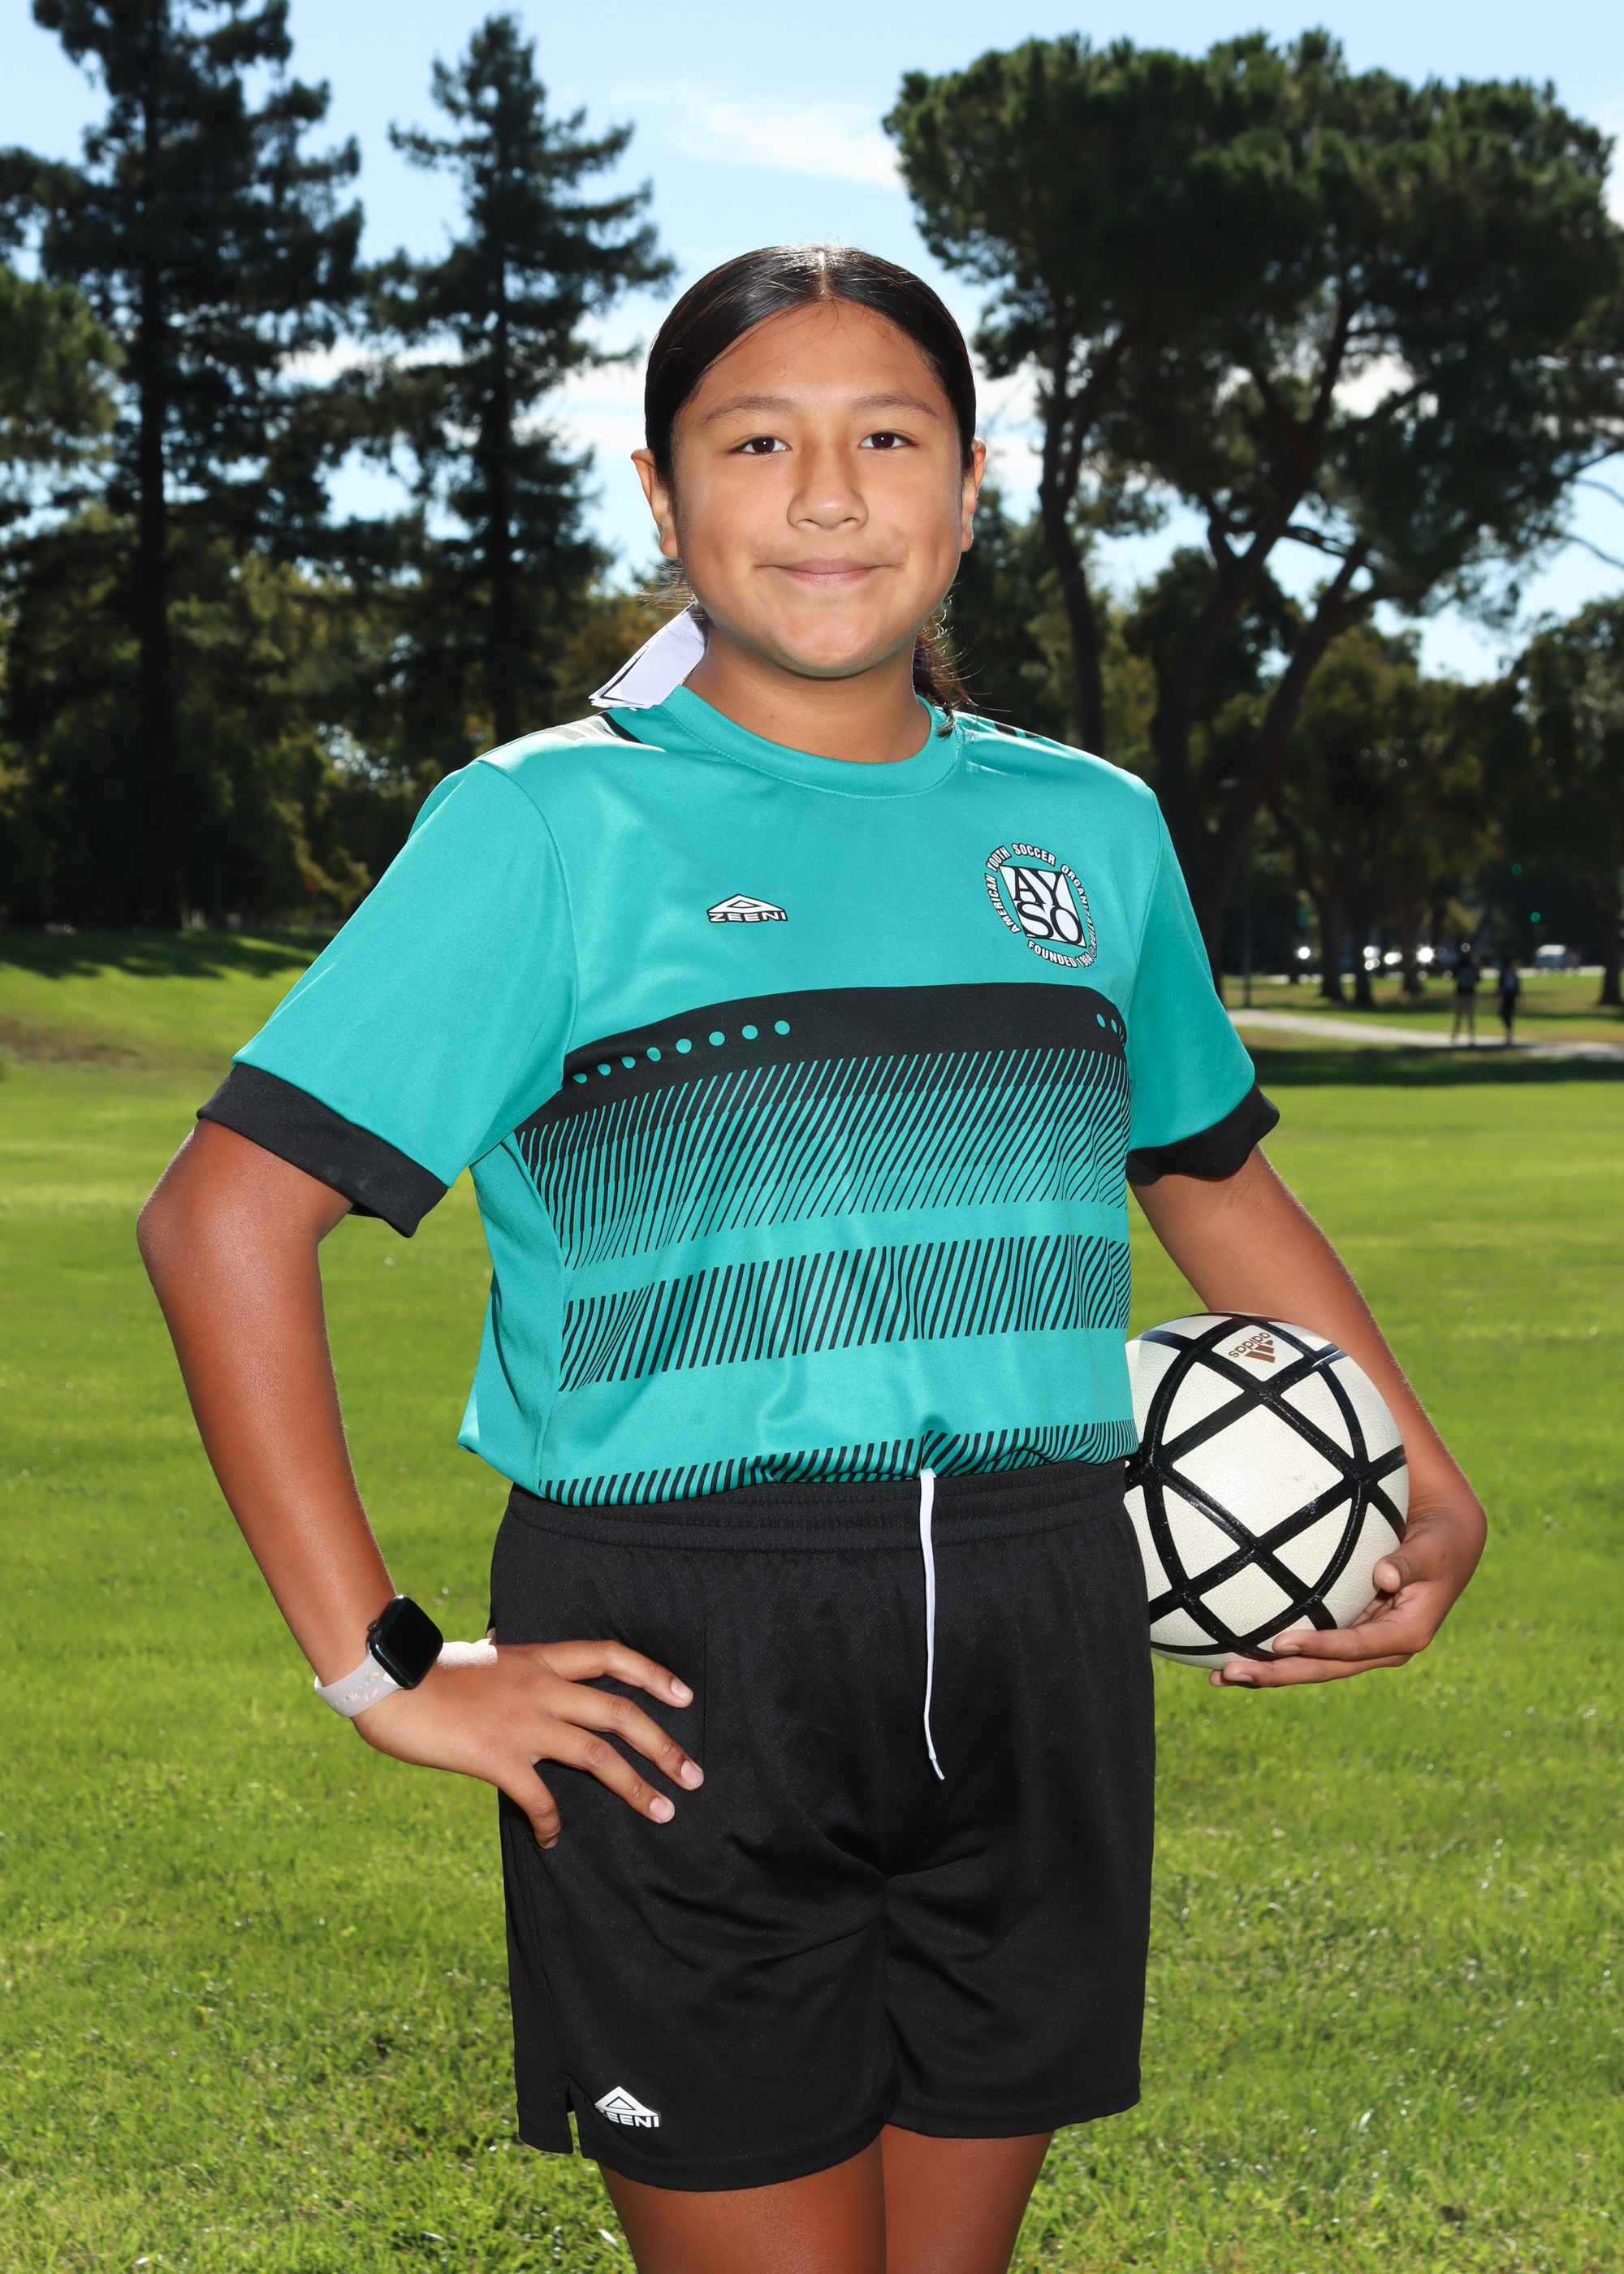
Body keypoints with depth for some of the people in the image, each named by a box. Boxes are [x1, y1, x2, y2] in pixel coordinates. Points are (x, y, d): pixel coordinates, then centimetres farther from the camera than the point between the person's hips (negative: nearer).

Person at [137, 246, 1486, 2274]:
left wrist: (1431, 1494, 17)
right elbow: (222, 1217, -6)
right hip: (683, 1670, -4)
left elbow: (1213, 1180, 26)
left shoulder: (1088, 826, 11)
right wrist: (380, 1667, -10)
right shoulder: (552, 822, -3)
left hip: (1035, 1657, 4)